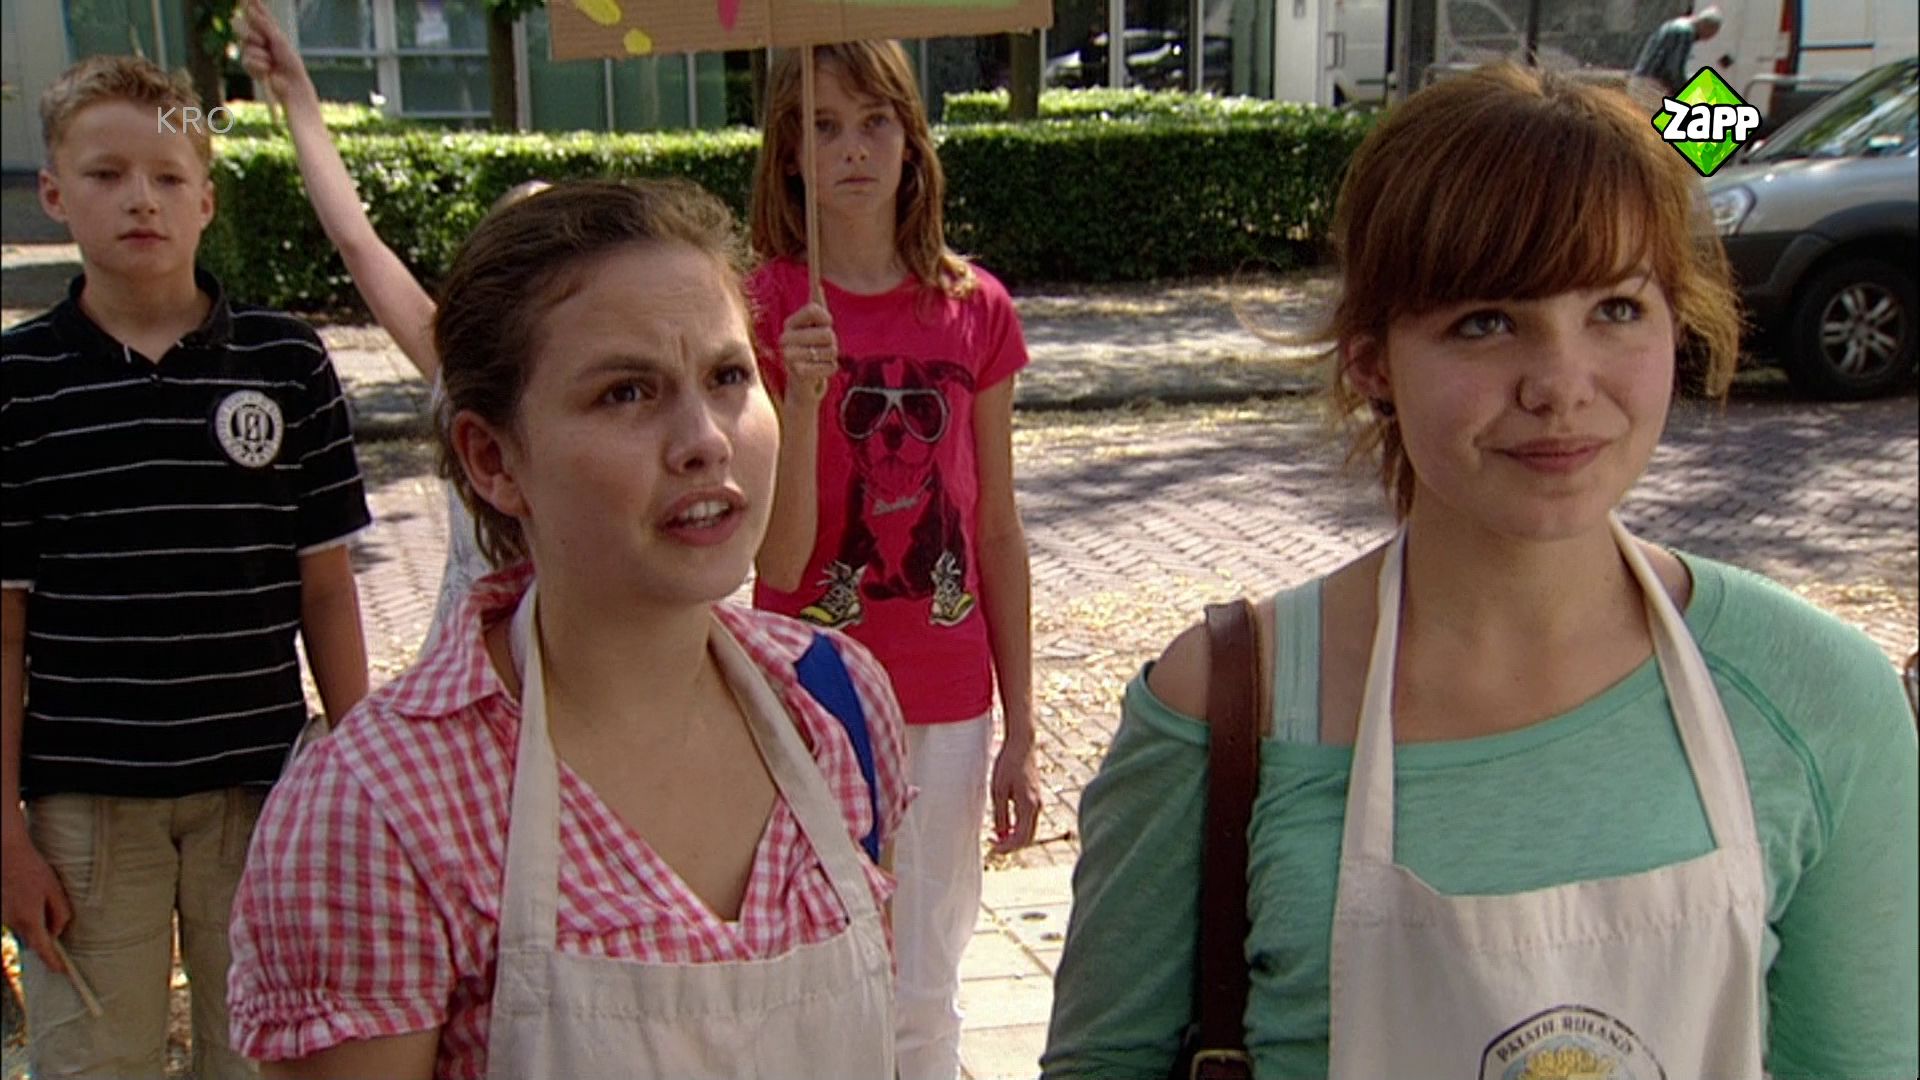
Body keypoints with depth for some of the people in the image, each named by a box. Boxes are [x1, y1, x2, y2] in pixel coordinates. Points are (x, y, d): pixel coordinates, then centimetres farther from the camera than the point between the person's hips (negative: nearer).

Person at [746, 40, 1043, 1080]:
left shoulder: (975, 308, 1)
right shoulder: (762, 309, -7)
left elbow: (996, 532, 6)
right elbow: (777, 559, -11)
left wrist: (1019, 732, 6)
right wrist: (804, 395, -25)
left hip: (947, 707, 2)